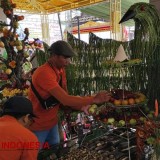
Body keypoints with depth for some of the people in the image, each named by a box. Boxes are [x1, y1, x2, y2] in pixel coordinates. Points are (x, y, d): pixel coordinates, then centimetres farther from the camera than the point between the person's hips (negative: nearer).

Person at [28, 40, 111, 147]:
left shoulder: (61, 71, 0)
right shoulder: (44, 73, -29)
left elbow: (65, 98, 1)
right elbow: (65, 99, -32)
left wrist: (81, 107, -13)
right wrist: (94, 99, -27)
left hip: (52, 122, 8)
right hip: (38, 125, -8)